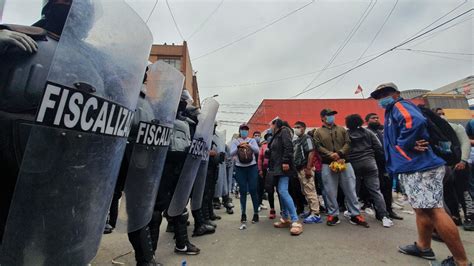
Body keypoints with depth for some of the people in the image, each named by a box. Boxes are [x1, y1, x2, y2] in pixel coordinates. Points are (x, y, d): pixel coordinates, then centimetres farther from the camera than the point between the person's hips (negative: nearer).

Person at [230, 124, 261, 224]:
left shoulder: (252, 140, 6)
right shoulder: (235, 141, 5)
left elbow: (257, 150, -10)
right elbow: (231, 153, -9)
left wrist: (249, 145, -28)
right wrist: (239, 147, -27)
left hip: (252, 167, 0)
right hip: (240, 168, 0)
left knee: (253, 190, 0)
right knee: (243, 191, 5)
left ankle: (256, 213, 12)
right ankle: (243, 214, 17)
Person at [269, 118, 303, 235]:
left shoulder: (284, 131, -4)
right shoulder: (276, 135, 22)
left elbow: (288, 147, -18)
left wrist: (286, 161, -25)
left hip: (283, 167, -10)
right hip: (277, 168, 10)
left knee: (283, 191, -19)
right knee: (281, 192, 9)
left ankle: (295, 221, -15)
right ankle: (286, 219, 15)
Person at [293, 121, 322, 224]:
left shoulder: (306, 138, -7)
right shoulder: (295, 141, 18)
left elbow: (311, 153, -16)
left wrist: (308, 168, -22)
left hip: (305, 169, -9)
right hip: (299, 169, 9)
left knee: (310, 191, -6)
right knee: (305, 192, 15)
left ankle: (315, 214, 0)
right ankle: (311, 210, 26)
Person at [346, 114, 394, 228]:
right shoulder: (368, 132, 6)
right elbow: (379, 148, 2)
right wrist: (379, 158, 16)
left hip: (353, 165, -1)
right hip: (369, 163, 1)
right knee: (375, 190, 3)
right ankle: (384, 216, 0)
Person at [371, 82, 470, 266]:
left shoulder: (400, 106, -6)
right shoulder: (392, 113, 23)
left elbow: (416, 121, -28)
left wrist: (404, 145, -17)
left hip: (420, 167, -10)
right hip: (411, 168, 10)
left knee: (433, 210, -7)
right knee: (422, 209, 16)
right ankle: (423, 247, 28)